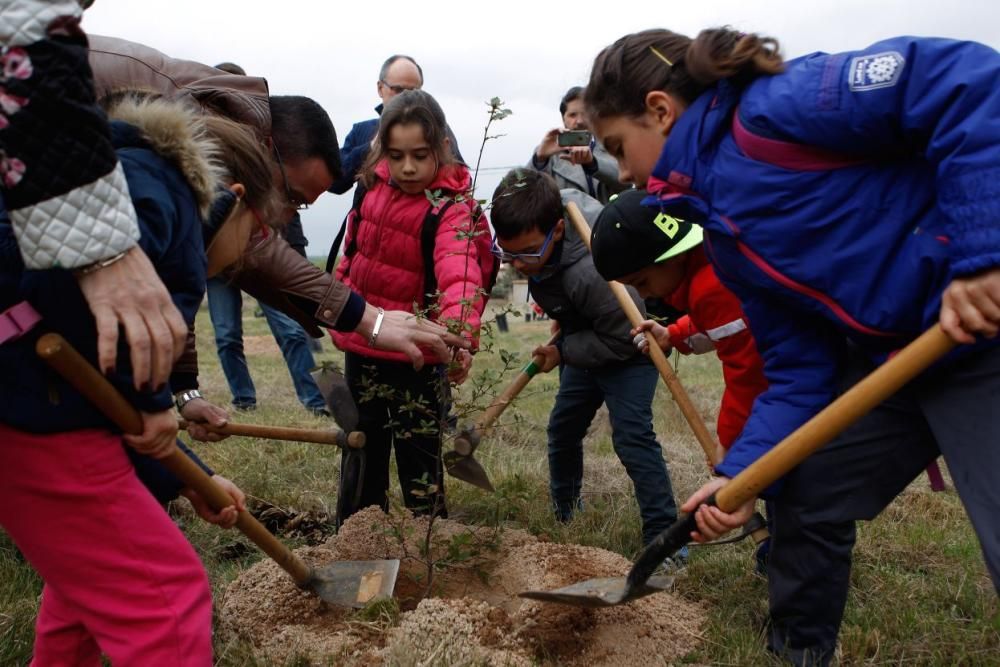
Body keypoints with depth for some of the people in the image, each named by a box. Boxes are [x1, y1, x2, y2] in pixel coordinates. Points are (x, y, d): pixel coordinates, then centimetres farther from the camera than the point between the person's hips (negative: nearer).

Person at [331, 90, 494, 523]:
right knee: (362, 451, 21)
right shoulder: (374, 185, 2)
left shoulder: (453, 208, -18)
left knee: (419, 461, 1)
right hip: (360, 347, 7)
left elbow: (460, 274, -36)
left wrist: (459, 333, -53)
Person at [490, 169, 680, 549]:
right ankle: (563, 513, 34)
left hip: (626, 347, -8)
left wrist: (563, 352, -24)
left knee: (631, 436, -20)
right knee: (563, 428, 14)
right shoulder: (533, 228, -18)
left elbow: (623, 336, -33)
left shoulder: (591, 271, -43)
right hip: (588, 339, 8)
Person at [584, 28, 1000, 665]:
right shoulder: (727, 241, 7)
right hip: (890, 352, 9)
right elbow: (799, 364, 4)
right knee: (806, 496, 16)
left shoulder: (772, 109, -18)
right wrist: (743, 470, -7)